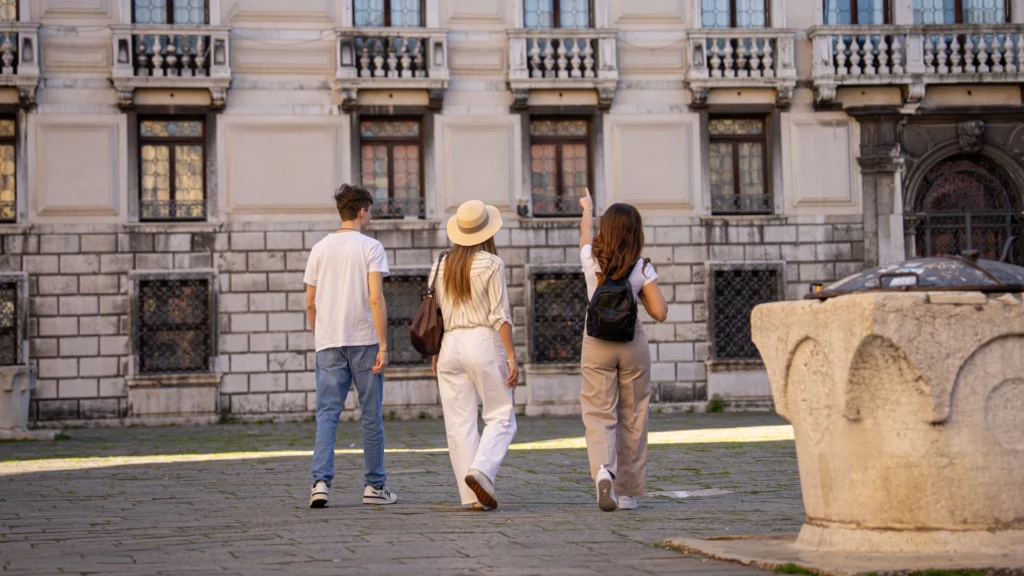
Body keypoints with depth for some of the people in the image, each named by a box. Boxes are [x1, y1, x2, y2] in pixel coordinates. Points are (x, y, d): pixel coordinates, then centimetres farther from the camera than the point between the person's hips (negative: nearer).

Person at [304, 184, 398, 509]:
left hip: (328, 344, 3)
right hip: (364, 341, -3)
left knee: (327, 414, 1)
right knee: (371, 416, 7)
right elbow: (376, 299, -13)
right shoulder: (370, 247, -4)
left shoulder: (320, 249, 8)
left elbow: (310, 303, 10)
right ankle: (375, 486, 13)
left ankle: (321, 482, -14)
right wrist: (383, 346, -12)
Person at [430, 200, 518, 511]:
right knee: (500, 417, 4)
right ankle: (481, 470, -19)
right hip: (484, 343, -4)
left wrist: (435, 355, 21)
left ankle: (472, 496, 2)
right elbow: (500, 315, -9)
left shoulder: (440, 266, 9)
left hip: (450, 345, 4)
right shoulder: (491, 264, -4)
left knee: (459, 423, 4)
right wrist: (511, 357, -8)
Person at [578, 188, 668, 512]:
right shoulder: (642, 269, -7)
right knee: (632, 417, 9)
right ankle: (627, 493, 12)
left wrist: (587, 208, 40)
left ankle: (603, 470, -29)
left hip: (596, 343, 0)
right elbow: (660, 313, -8)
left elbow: (586, 232, 19)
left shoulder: (591, 260, -3)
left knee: (599, 414, -1)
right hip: (633, 343, 0)